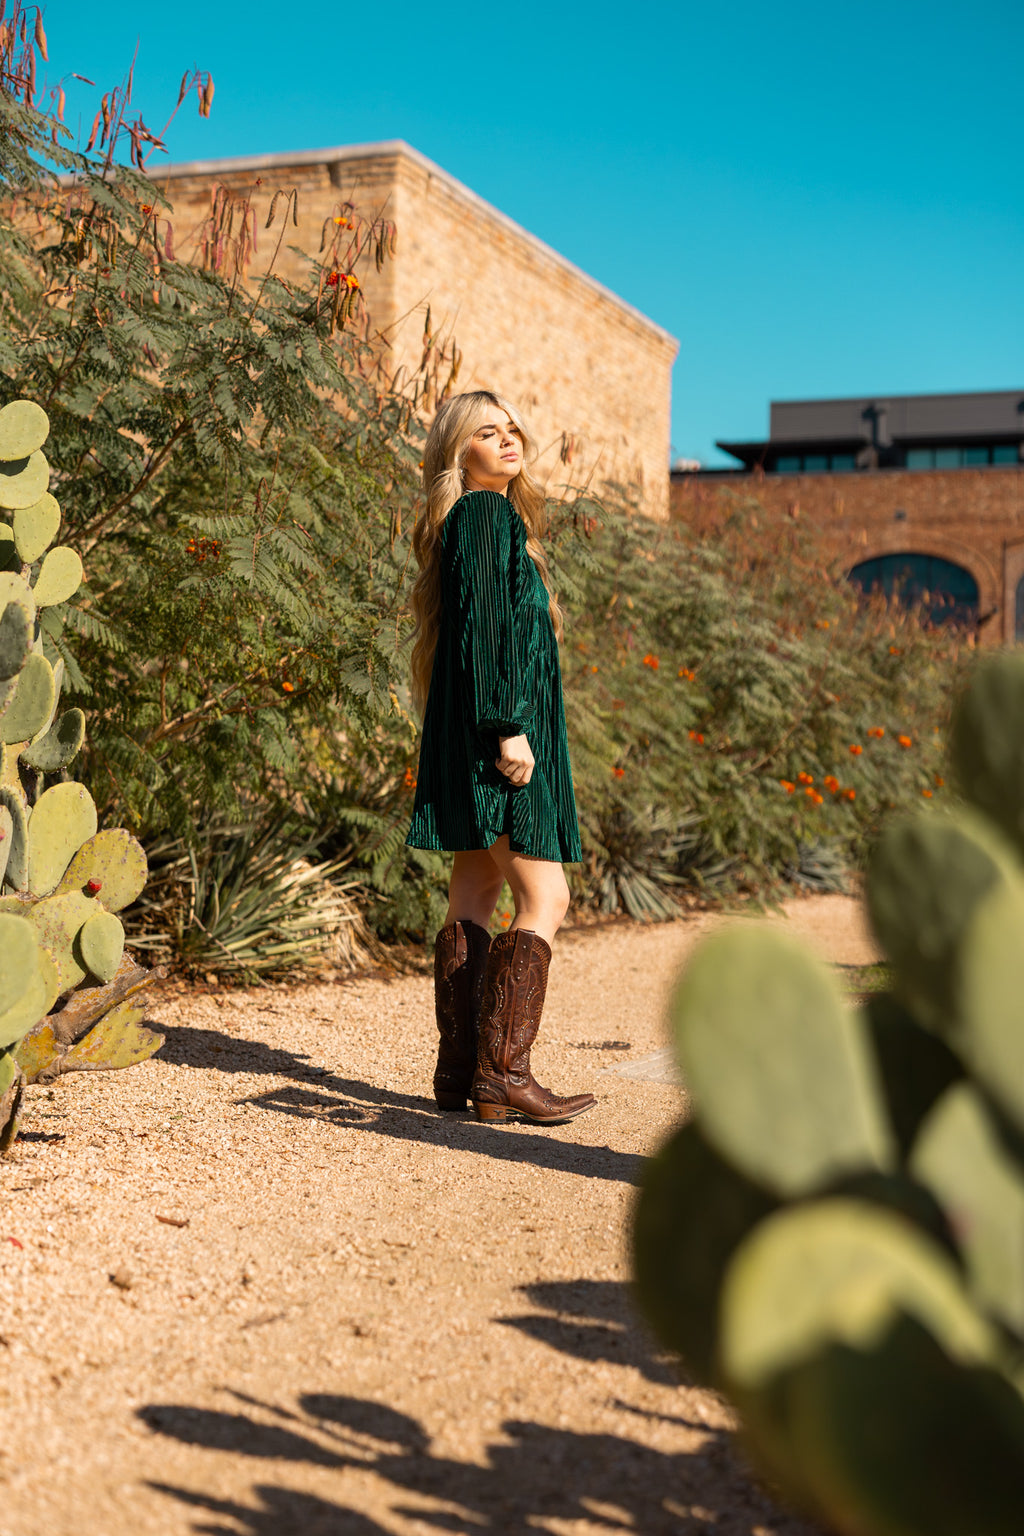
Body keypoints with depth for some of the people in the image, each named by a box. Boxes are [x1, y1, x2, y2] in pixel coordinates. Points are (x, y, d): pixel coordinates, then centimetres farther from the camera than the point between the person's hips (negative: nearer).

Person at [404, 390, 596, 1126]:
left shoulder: (495, 519, 21)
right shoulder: (484, 514, -9)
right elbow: (481, 626, -19)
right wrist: (506, 727, -24)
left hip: (485, 725, 10)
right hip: (498, 723, -10)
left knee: (476, 894, 8)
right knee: (544, 899, -10)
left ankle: (460, 1069, 11)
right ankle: (501, 1074, -10)